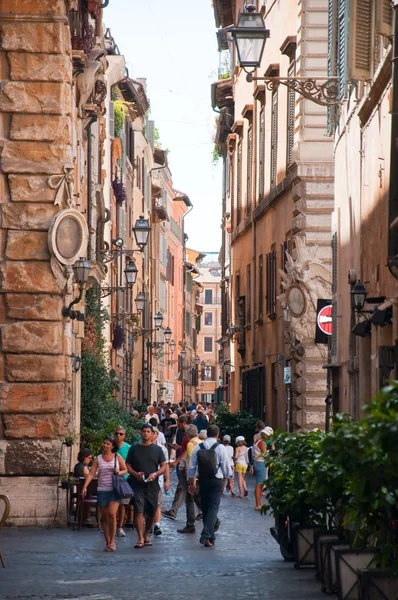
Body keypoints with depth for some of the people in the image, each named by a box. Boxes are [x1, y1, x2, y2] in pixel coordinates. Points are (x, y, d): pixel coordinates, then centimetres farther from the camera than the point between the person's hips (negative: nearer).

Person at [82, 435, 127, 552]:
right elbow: (91, 473, 0)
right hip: (102, 490, 2)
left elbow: (126, 470, 11)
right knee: (104, 517, 4)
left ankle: (112, 541, -5)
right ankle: (107, 543, 12)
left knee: (112, 514, -17)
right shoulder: (98, 458, 7)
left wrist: (119, 472, -11)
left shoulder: (117, 457, 5)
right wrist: (85, 487, -13)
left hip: (114, 490, -2)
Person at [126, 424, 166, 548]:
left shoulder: (157, 449, 8)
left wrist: (155, 474, -14)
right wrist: (135, 474, -13)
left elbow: (163, 466, 6)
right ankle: (140, 539, -14)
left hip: (152, 485, 2)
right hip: (137, 485, -2)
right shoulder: (134, 449, 7)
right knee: (138, 511, -13)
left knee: (151, 512, 9)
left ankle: (146, 535, 28)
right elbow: (127, 465, 7)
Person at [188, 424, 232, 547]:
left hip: (202, 481, 4)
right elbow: (226, 467, -7)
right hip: (216, 481, -4)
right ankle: (206, 536, -19)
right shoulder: (220, 448, -9)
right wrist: (228, 475, 15)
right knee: (213, 508, -6)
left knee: (205, 508, 14)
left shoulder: (198, 447, 2)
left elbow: (191, 467, 4)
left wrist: (192, 483, 14)